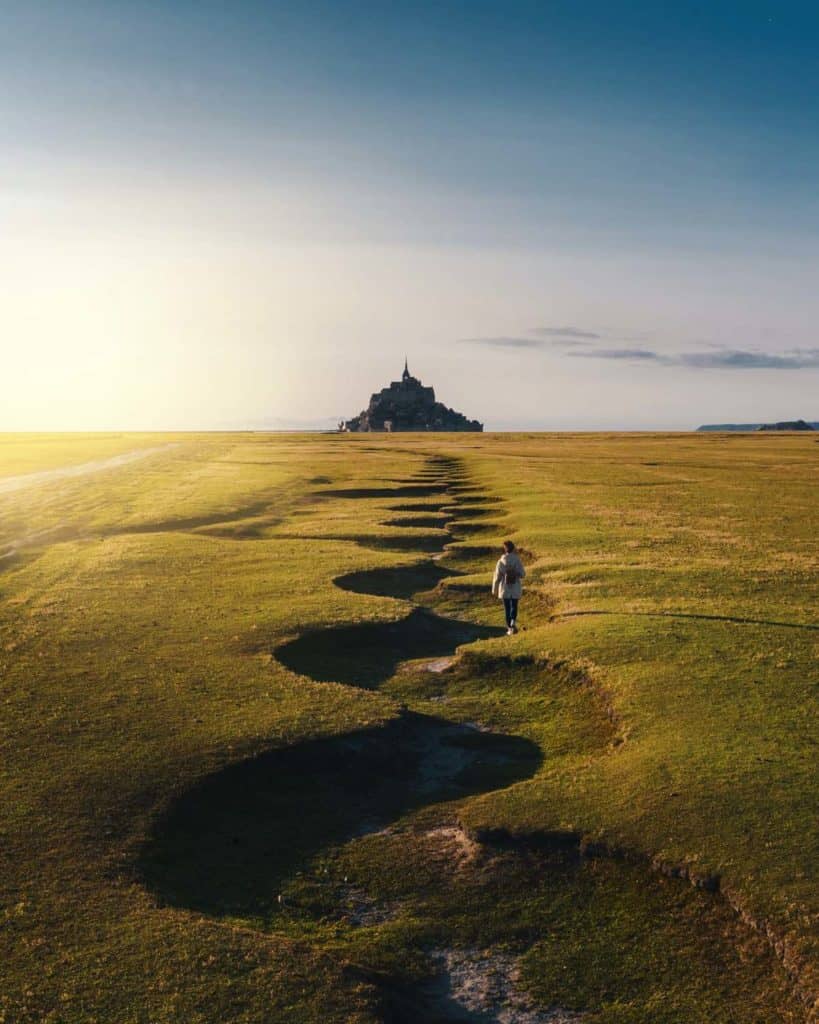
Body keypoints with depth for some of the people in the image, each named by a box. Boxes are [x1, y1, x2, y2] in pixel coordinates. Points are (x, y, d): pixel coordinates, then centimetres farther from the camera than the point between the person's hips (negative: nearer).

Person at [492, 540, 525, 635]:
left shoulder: (501, 561, -13)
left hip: (505, 589, -1)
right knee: (514, 607, 18)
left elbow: (497, 577, -9)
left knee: (507, 609, 13)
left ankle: (510, 629, 16)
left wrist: (494, 590, 3)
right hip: (516, 589, 1)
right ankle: (513, 622, -8)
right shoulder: (518, 560, -11)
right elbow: (522, 574, -5)